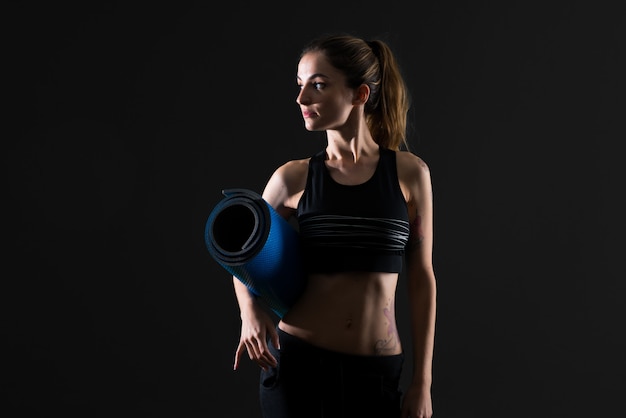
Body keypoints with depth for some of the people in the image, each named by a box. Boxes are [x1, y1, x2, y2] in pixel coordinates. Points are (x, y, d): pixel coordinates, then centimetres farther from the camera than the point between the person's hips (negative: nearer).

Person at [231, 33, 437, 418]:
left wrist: (423, 383, 1)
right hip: (296, 362, 0)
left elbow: (422, 278, 1)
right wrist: (251, 309, -10)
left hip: (376, 371, 0)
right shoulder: (293, 178, -1)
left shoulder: (409, 173, -3)